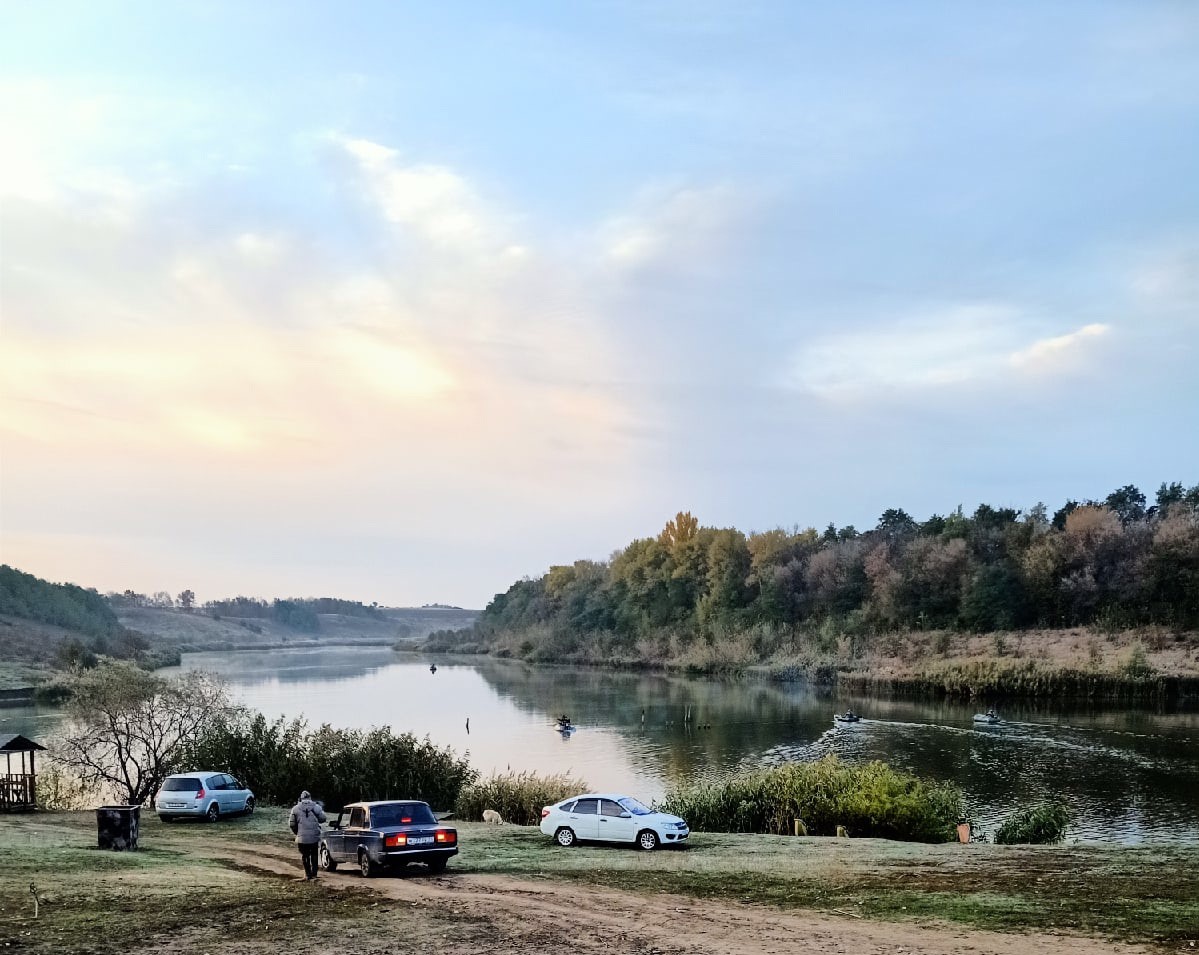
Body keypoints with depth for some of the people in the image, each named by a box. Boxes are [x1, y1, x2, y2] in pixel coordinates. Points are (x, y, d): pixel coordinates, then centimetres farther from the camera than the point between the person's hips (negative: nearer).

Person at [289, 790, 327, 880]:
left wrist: (296, 832, 17)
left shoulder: (296, 808, -2)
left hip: (302, 837, -1)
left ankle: (308, 875, 10)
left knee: (305, 856, 10)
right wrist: (321, 810, 22)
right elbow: (322, 818, 5)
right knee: (314, 855, 17)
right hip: (314, 836, 1)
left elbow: (291, 824, 1)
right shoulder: (316, 807, -1)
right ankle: (314, 873, 18)